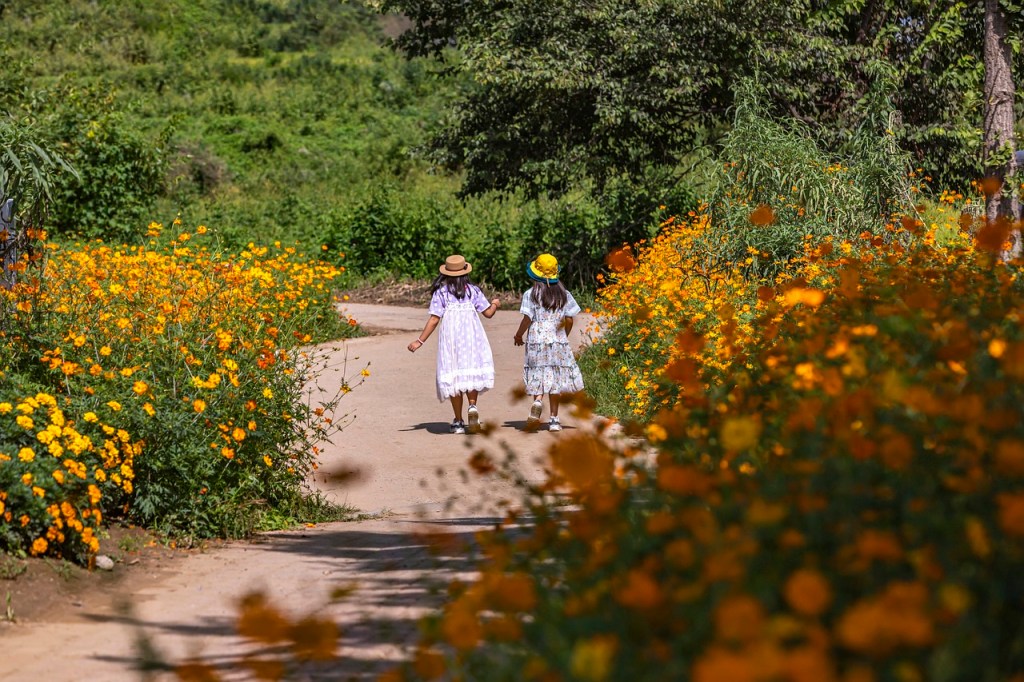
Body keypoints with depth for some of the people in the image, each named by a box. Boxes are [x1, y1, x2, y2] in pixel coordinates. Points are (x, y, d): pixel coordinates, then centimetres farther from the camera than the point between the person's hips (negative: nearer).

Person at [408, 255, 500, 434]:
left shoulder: (440, 292, 0)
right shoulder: (473, 290, 6)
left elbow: (434, 319, -6)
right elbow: (488, 313, 7)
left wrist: (420, 341, -2)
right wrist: (495, 304, 30)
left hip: (449, 336, -1)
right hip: (471, 336, 1)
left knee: (453, 375, 5)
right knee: (471, 371, 11)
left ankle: (458, 421, 8)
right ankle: (473, 406, -16)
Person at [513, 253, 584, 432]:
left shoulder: (531, 295, -6)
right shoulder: (563, 294, 3)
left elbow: (527, 319, -10)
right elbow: (569, 320, 2)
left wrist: (518, 335, 6)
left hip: (537, 341, -2)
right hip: (558, 341, 3)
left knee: (539, 376, 2)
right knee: (555, 380, 8)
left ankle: (537, 401, -30)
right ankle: (554, 420, 9)